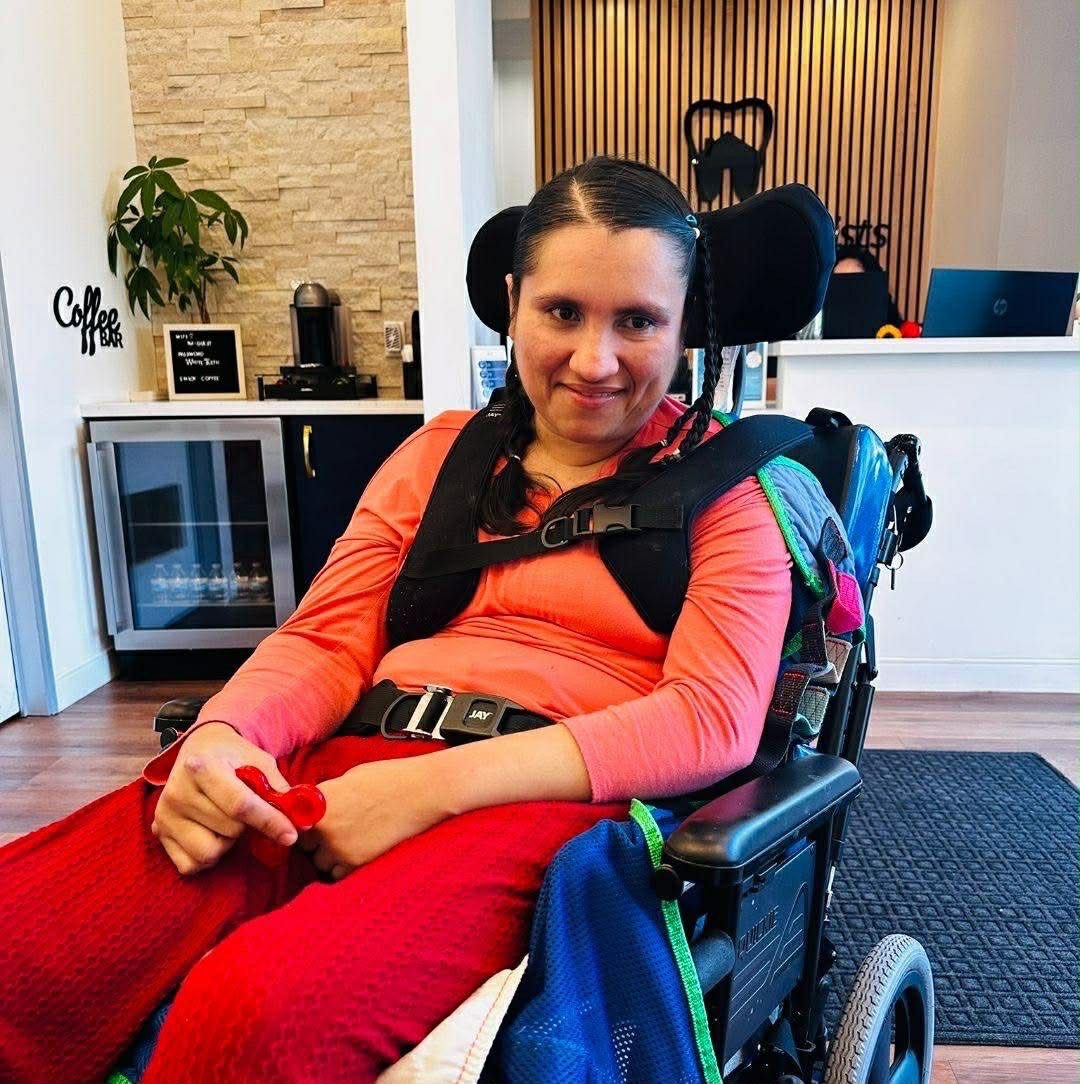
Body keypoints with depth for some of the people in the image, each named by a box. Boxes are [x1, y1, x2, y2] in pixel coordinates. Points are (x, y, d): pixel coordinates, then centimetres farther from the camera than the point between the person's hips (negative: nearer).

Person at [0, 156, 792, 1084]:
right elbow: (325, 642, 14)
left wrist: (435, 783, -17)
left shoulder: (723, 481, 6)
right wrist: (221, 736, -10)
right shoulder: (444, 451, 19)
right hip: (348, 767, 4)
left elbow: (715, 719, -7)